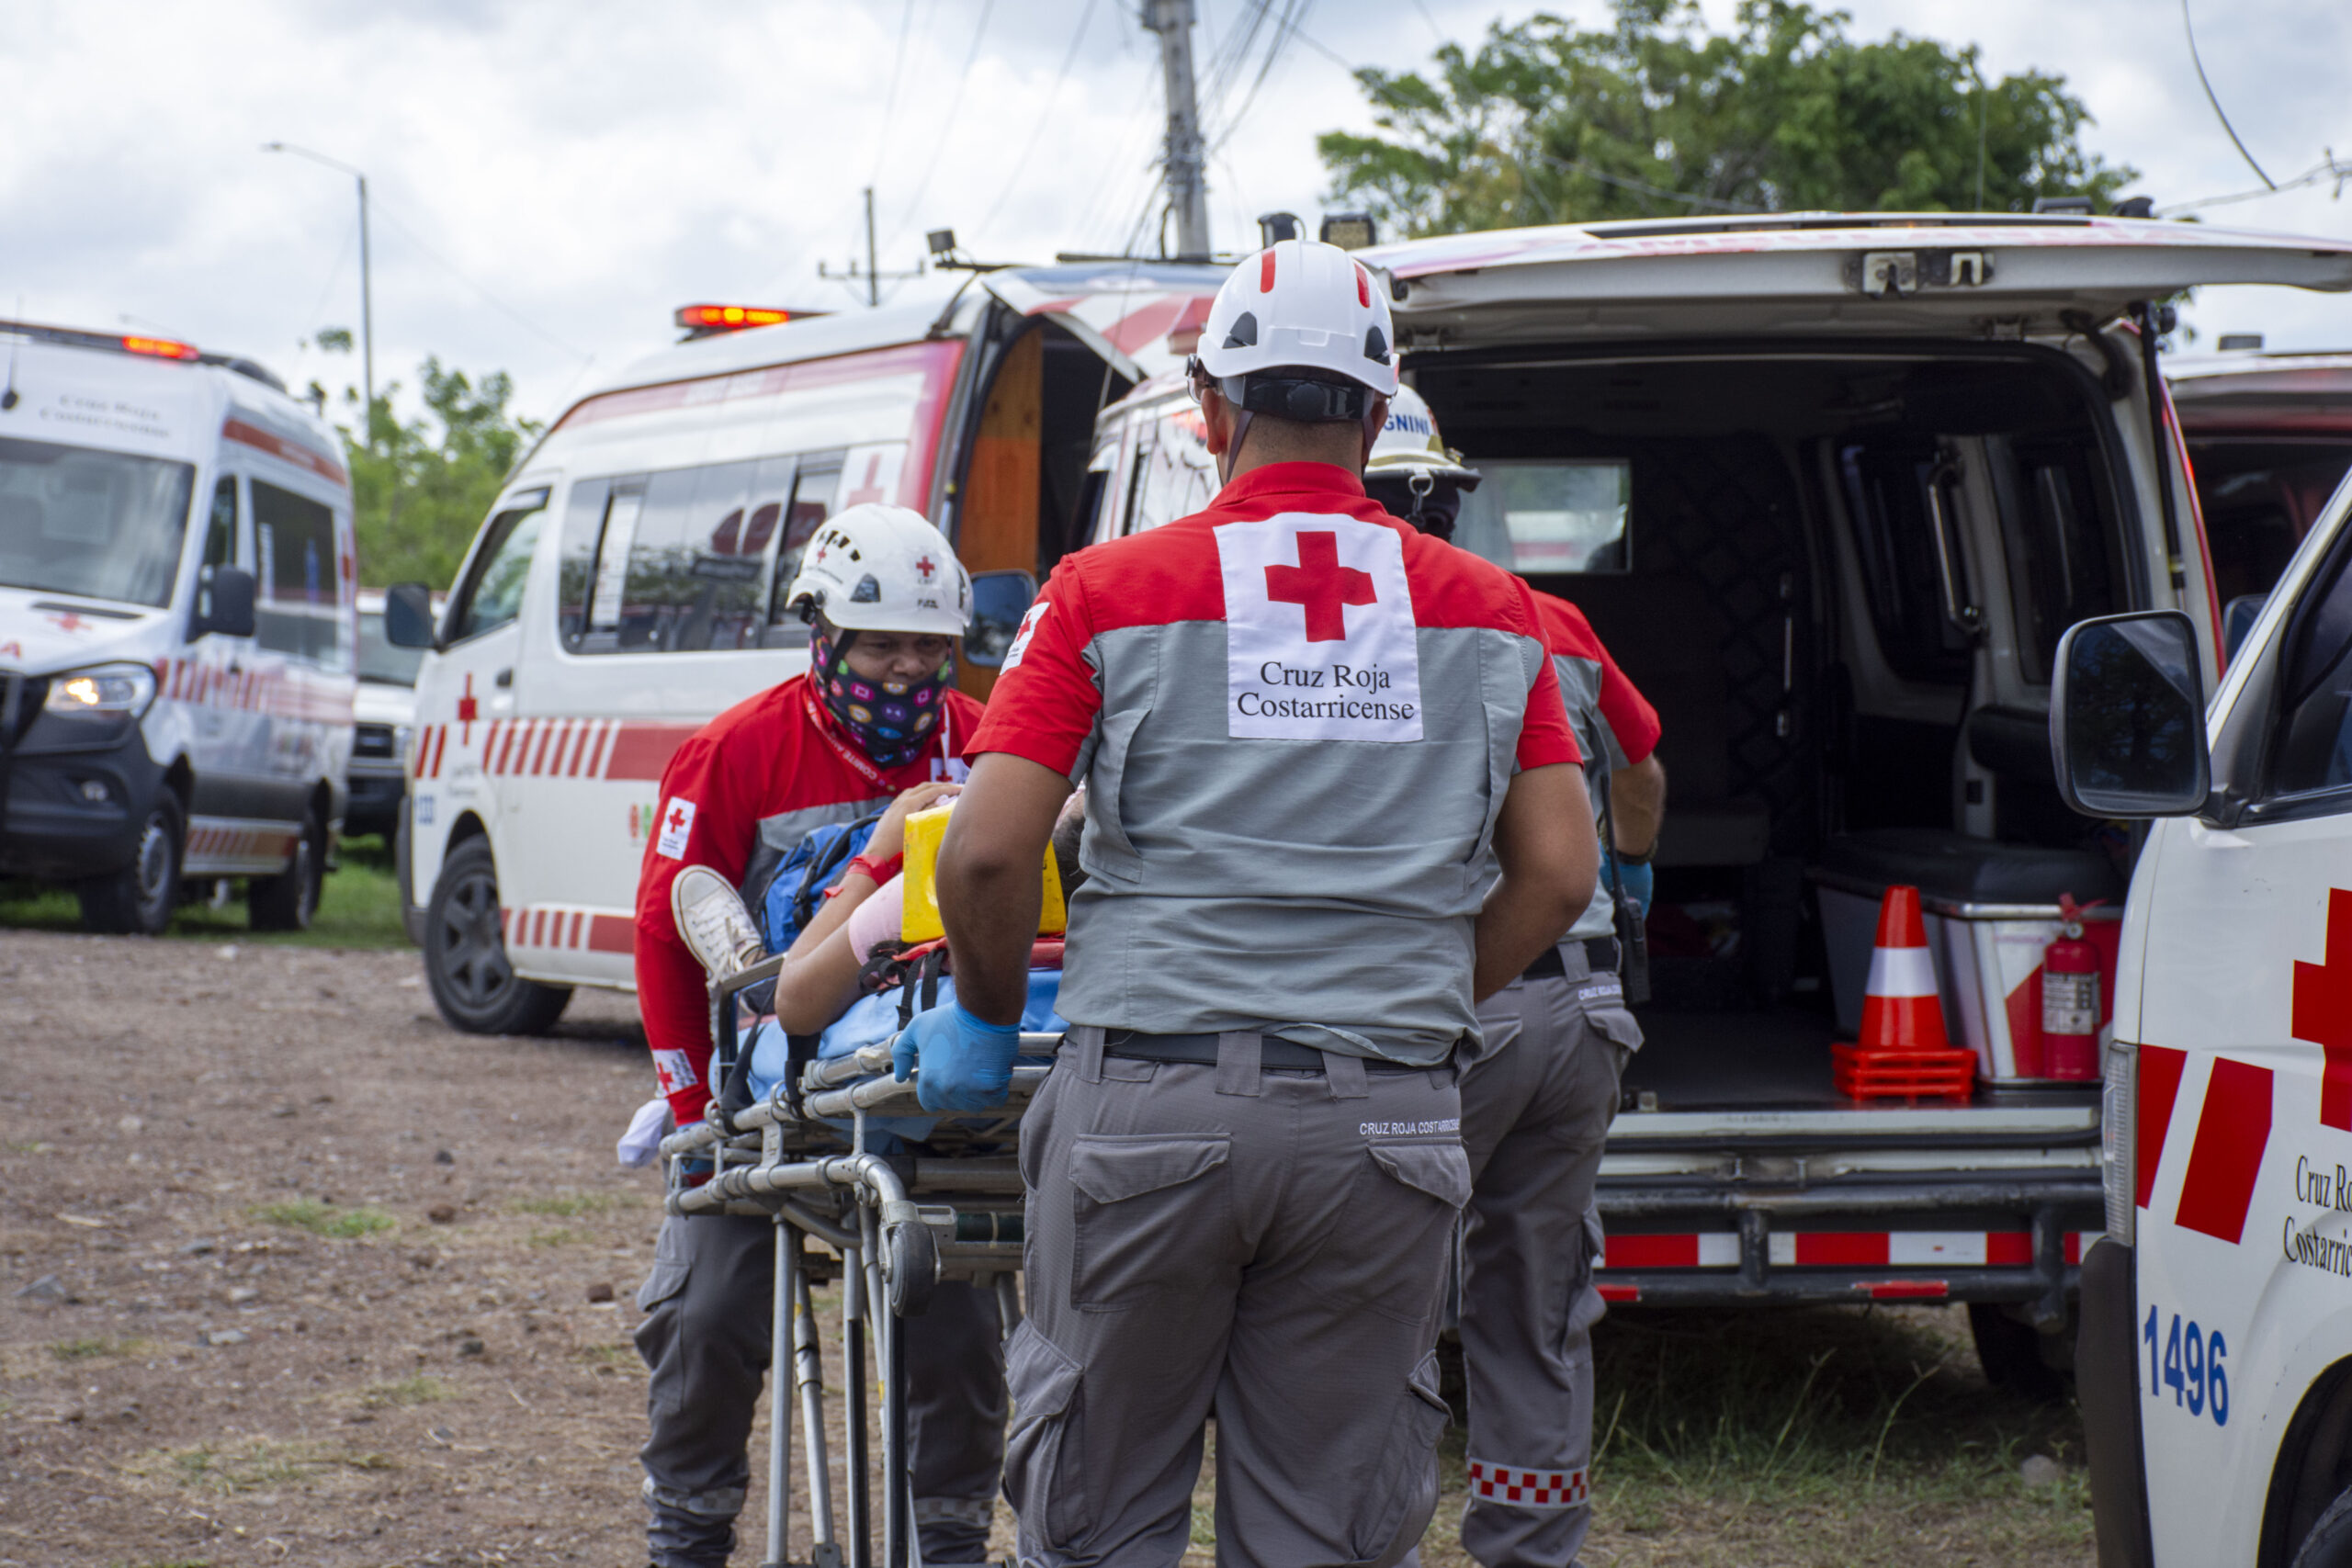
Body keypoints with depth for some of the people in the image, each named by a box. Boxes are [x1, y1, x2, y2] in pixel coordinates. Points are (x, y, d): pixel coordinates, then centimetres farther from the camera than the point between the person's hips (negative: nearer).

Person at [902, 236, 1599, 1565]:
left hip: (1153, 1106, -2)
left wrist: (987, 1015, 13)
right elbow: (1558, 874, 6)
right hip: (1384, 1120, 2)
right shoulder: (1489, 613, 9)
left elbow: (988, 853, -4)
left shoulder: (1109, 592, 2)